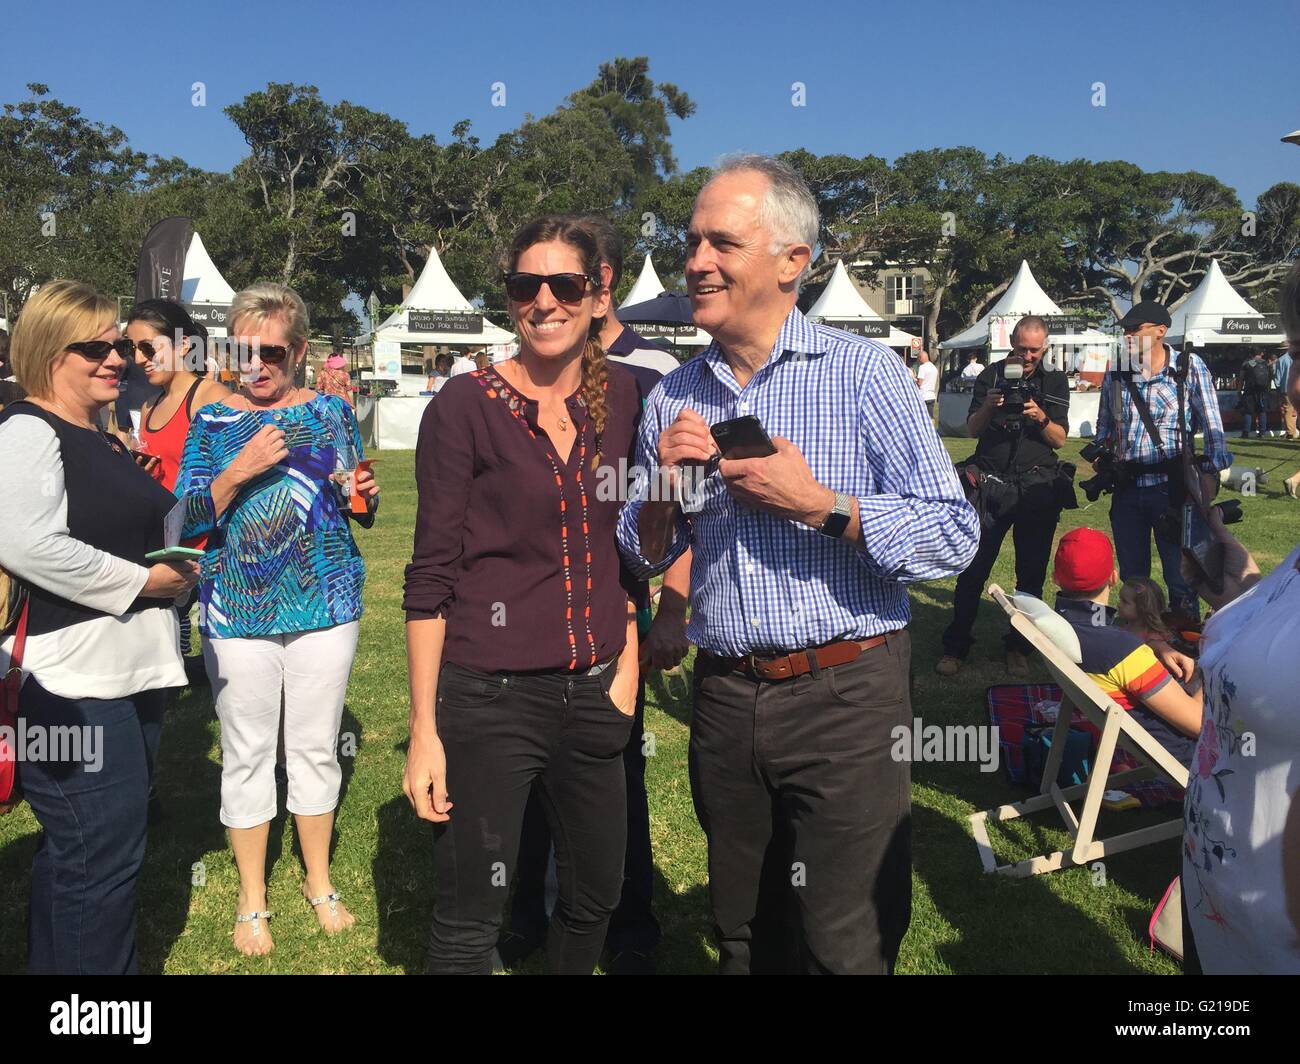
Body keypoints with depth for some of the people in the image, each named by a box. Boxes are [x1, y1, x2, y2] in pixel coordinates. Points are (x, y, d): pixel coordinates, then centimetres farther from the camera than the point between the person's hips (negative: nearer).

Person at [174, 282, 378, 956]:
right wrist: (238, 472, -19)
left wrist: (365, 496, -14)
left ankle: (320, 882, 32)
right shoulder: (213, 421, 0)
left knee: (317, 748, 12)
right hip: (238, 612, 0)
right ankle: (251, 900, 28)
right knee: (247, 754, 10)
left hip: (324, 603, 1)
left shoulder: (331, 411, 3)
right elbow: (186, 522, -5)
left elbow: (361, 513, 9)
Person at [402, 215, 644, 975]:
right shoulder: (466, 405, -9)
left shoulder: (621, 394, 4)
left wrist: (629, 659, 5)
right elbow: (431, 576, -8)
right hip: (489, 696, -4)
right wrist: (425, 729, -10)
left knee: (596, 898, 19)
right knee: (471, 922, 8)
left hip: (595, 692, 5)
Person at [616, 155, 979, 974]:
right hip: (724, 700, 5)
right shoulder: (675, 397, 7)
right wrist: (665, 485, -6)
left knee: (847, 948, 5)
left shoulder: (863, 372, -7)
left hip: (844, 698, -4)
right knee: (744, 939, 20)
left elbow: (955, 537, -11)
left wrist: (818, 504, -20)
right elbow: (645, 558, 13)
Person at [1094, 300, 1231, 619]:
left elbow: (1210, 422, -4)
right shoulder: (1116, 372, 7)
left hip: (1172, 484, -4)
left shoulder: (1189, 366, -3)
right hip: (1127, 485, 4)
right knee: (1131, 577, 13)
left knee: (1180, 576, 4)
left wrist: (1209, 471, -11)